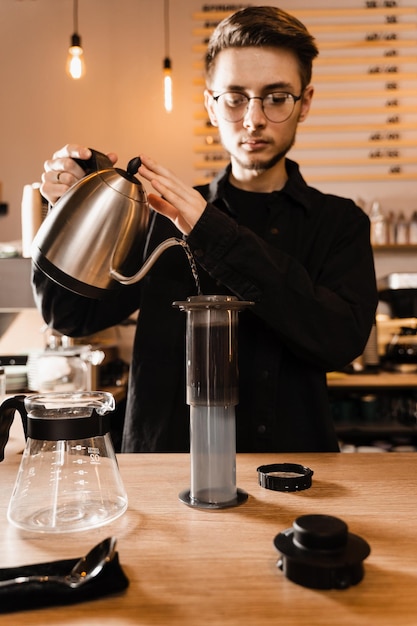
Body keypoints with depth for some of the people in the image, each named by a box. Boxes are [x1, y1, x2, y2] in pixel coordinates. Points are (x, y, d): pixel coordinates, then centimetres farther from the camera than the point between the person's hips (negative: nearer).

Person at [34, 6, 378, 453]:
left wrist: (215, 235, -17)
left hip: (291, 457, -1)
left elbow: (342, 339, -13)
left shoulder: (338, 222, 5)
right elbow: (73, 315, 7)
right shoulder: (166, 216, 6)